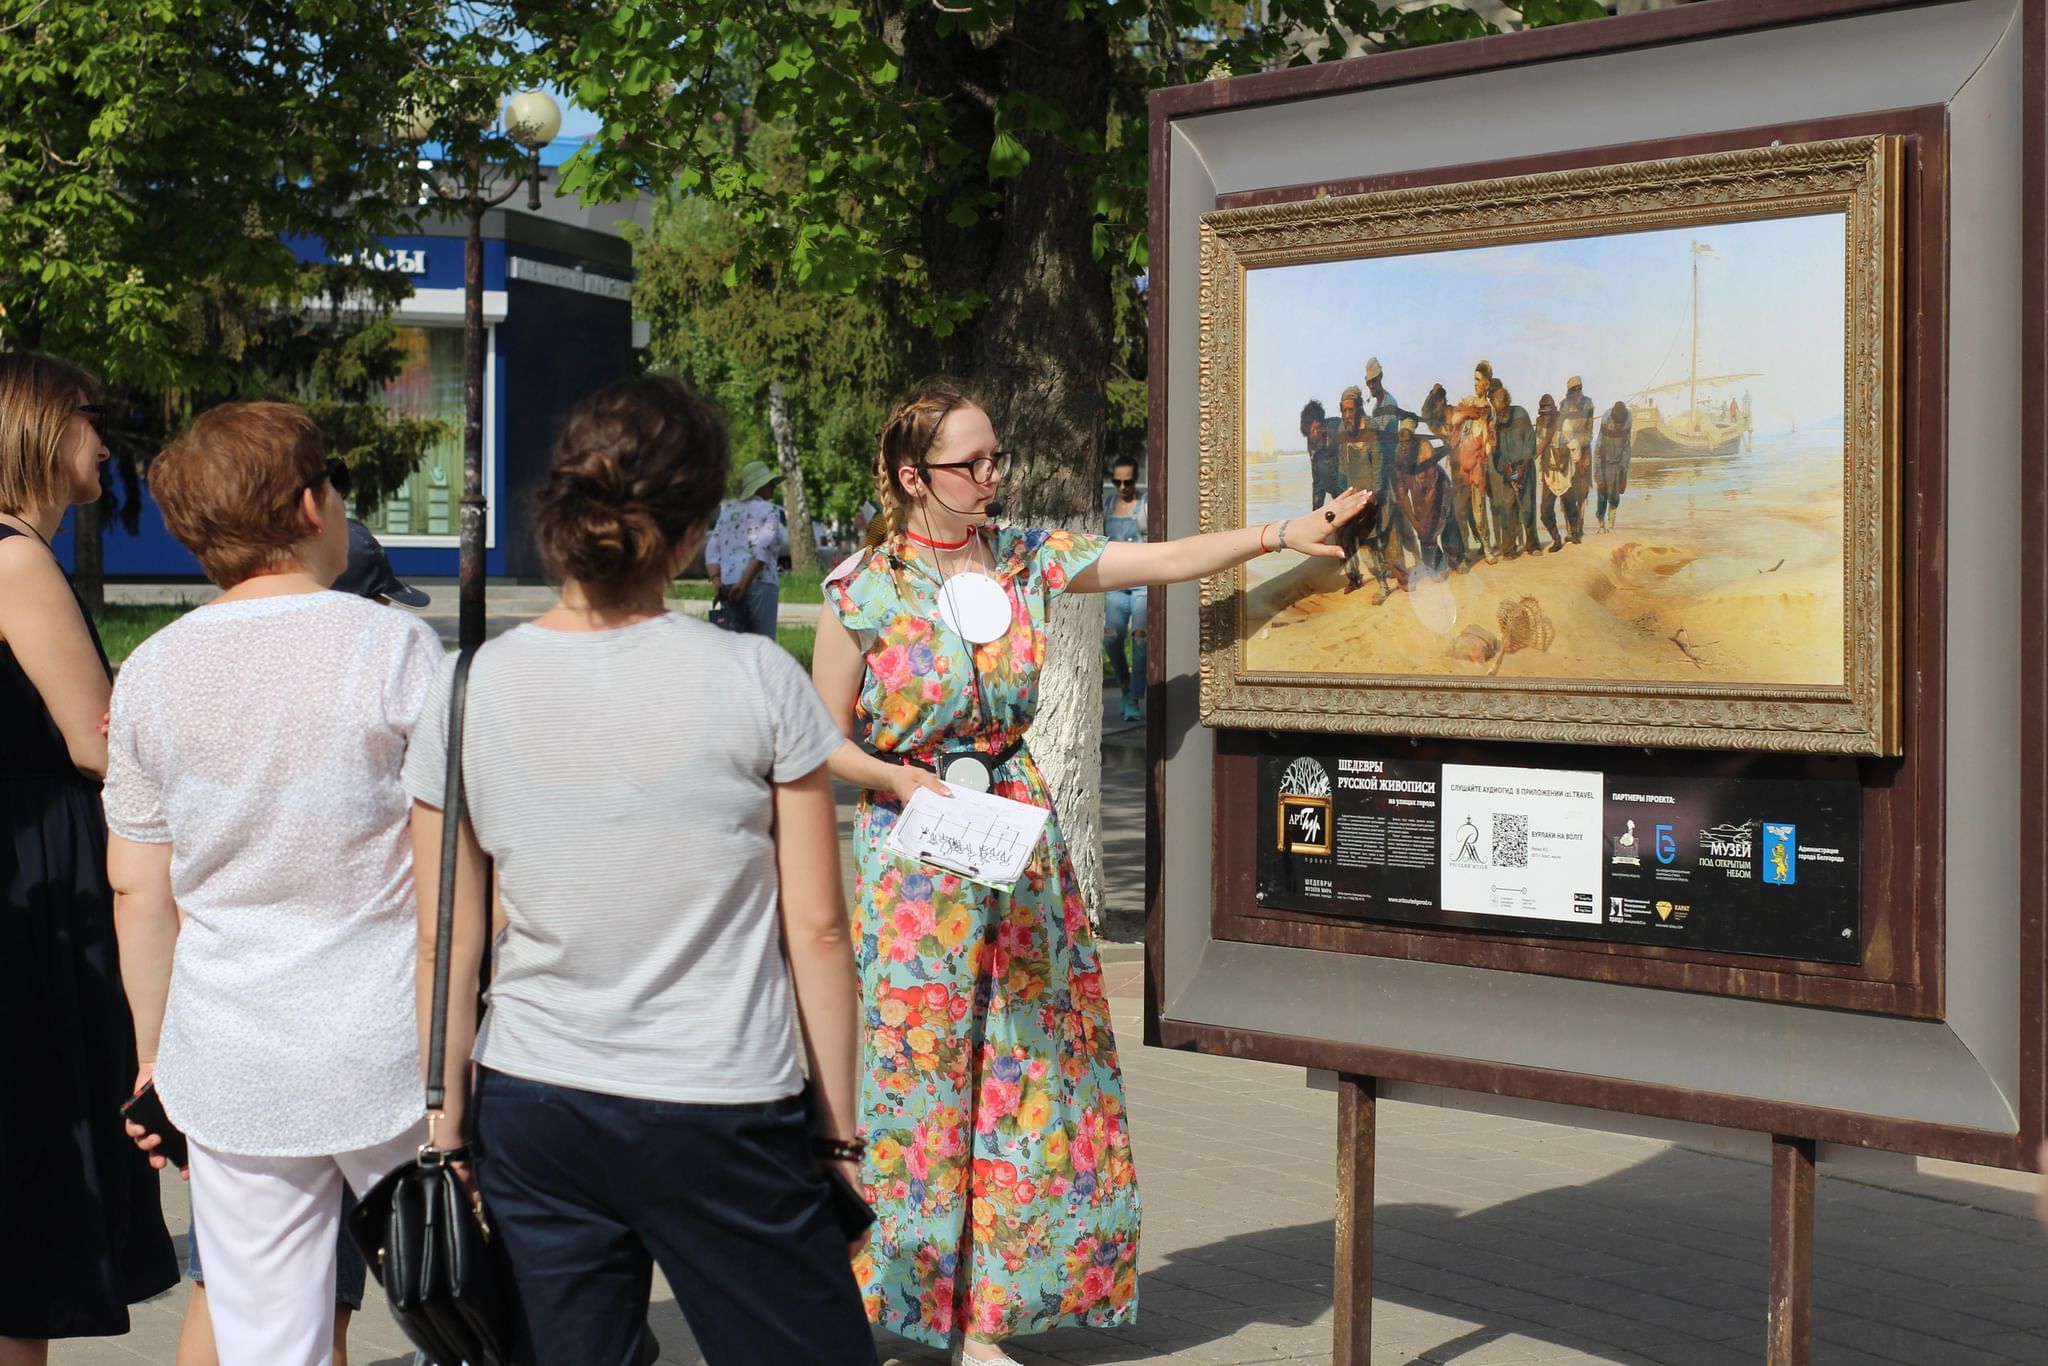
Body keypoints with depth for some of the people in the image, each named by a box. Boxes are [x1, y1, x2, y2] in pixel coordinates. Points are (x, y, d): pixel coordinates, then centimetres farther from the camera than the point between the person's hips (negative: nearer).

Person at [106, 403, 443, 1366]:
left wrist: (154, 1052, 17)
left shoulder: (151, 673, 2)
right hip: (386, 1058, -3)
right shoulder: (391, 646, -10)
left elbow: (136, 888, 6)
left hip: (227, 1068, 4)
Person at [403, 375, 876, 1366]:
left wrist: (448, 1130, 12)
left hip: (530, 1110, 3)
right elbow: (817, 931, -5)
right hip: (722, 1117, -3)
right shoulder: (756, 681, -9)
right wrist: (840, 1130, 5)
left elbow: (447, 945, 2)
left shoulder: (467, 694, -3)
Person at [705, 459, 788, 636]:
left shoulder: (728, 510, 19)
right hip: (759, 581, -6)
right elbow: (763, 550, -12)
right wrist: (744, 582, -14)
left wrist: (716, 580, 3)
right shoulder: (768, 510, 1)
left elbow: (712, 549, 12)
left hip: (728, 583, 6)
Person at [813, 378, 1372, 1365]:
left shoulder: (1027, 559, 3)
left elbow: (1163, 561, -3)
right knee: (913, 1073, 2)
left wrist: (1279, 533, -13)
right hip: (914, 853, -4)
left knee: (1026, 1074, 5)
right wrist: (902, 779, -18)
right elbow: (827, 738, -2)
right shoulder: (864, 588, -7)